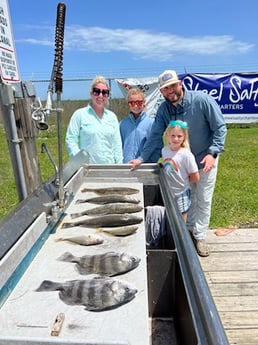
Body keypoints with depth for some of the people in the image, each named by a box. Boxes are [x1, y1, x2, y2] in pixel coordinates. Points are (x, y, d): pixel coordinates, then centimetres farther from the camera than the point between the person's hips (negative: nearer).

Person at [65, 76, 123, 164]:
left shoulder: (112, 116, 13)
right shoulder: (80, 114, 2)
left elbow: (117, 144, 14)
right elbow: (70, 141, -2)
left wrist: (119, 165, 6)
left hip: (109, 167, 3)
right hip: (86, 167, -3)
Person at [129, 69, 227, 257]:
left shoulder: (203, 100, -22)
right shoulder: (164, 109, -10)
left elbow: (220, 127, -16)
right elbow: (156, 136, -9)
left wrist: (213, 153, -25)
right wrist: (142, 158, -16)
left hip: (205, 159, -3)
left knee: (203, 199, 6)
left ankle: (200, 236, 23)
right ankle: (189, 229, 37)